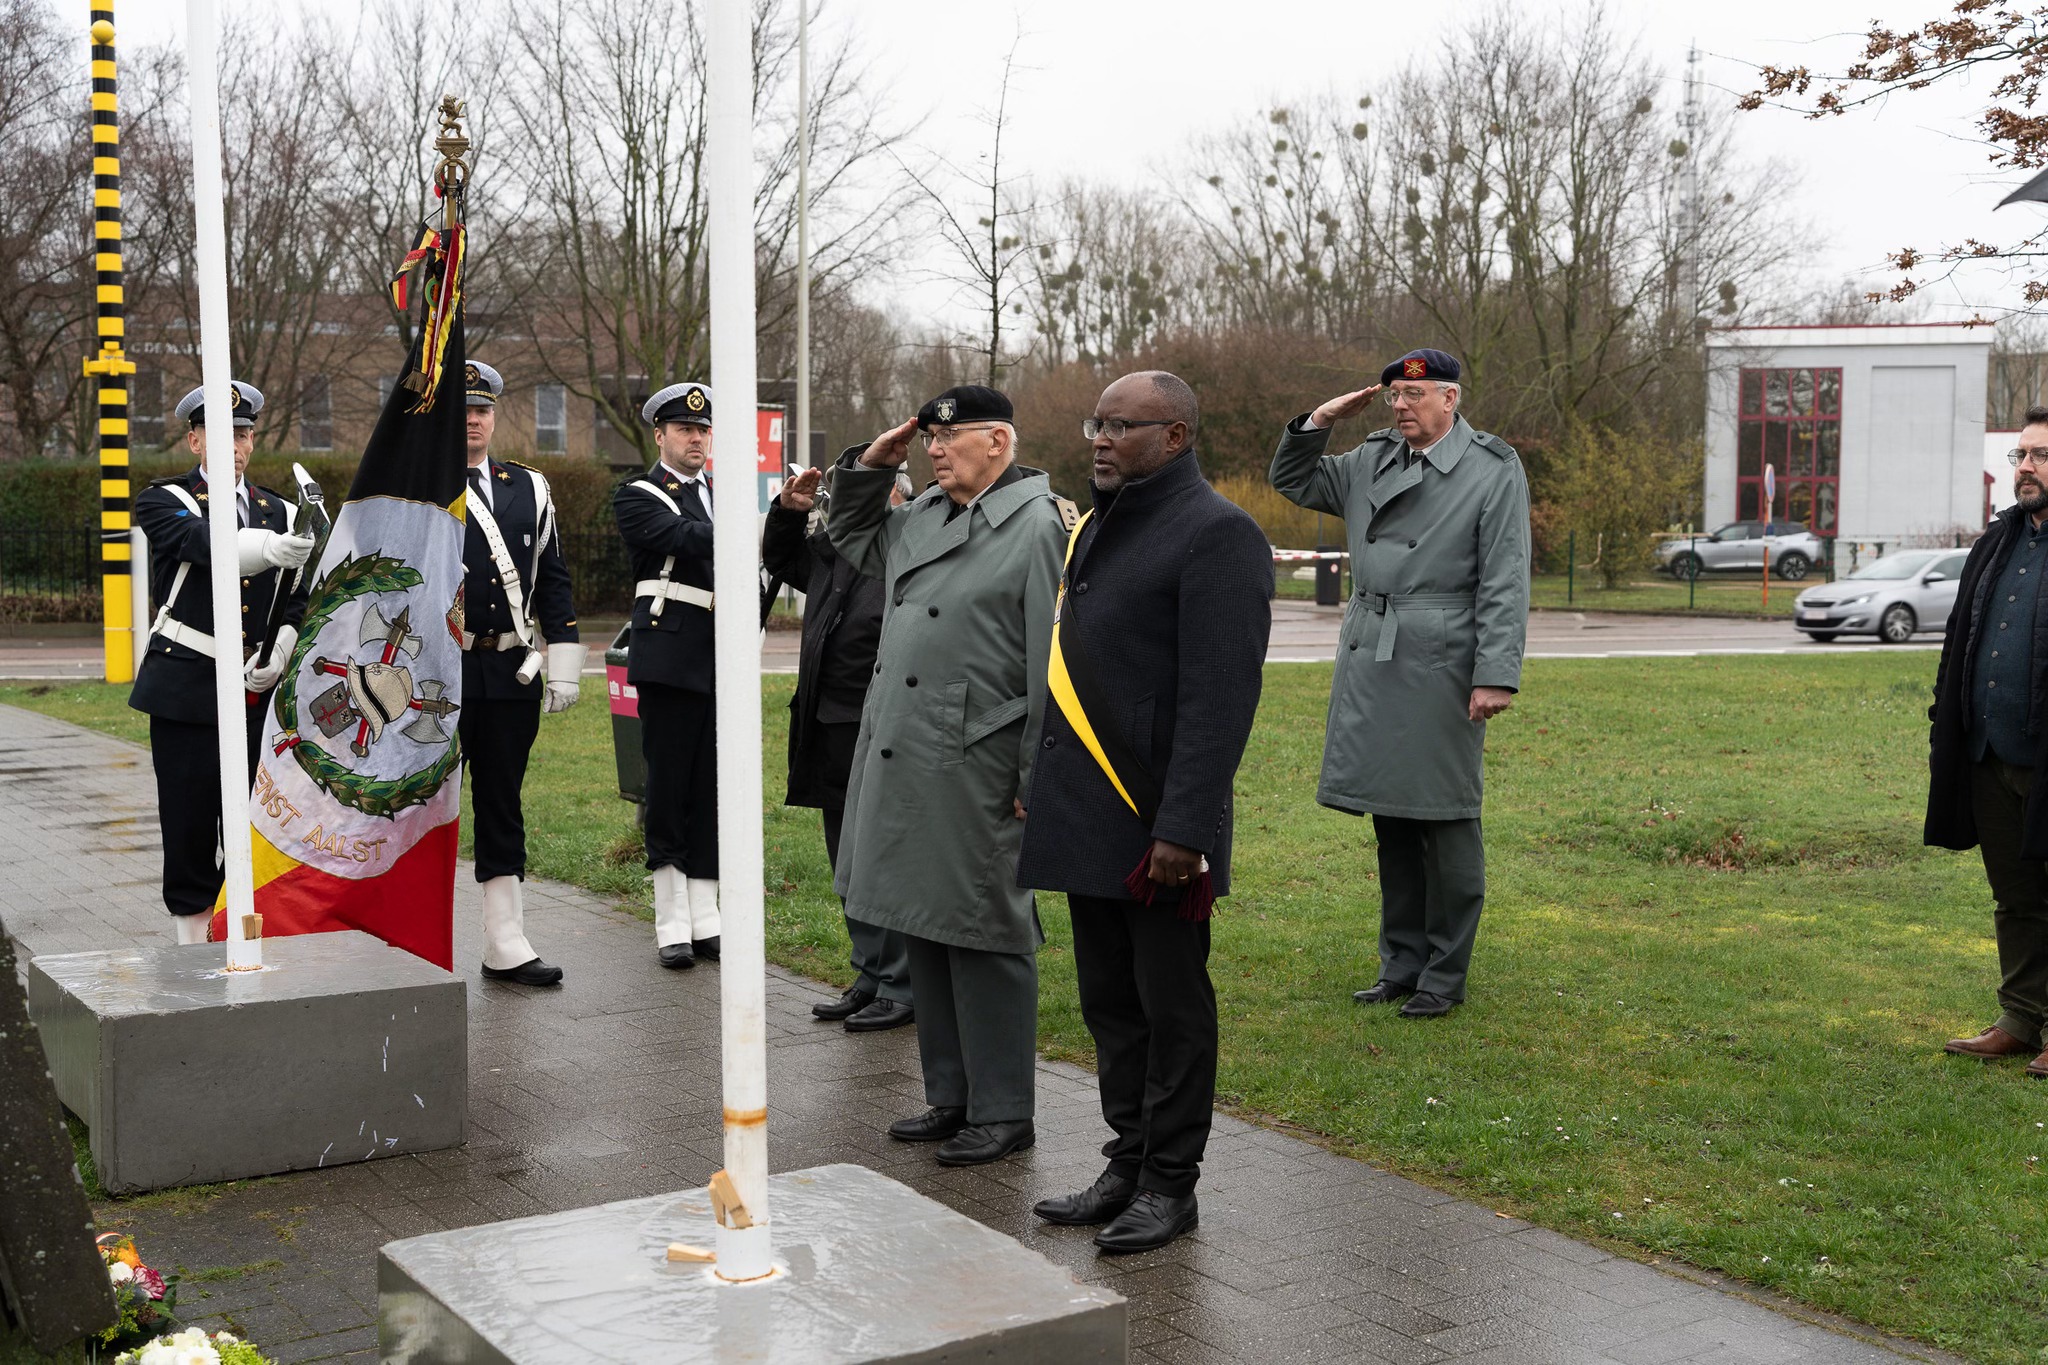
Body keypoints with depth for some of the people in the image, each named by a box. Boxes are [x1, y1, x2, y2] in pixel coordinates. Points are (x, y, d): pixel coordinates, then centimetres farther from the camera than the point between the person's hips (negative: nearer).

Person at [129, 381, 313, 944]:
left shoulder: (282, 512, 13)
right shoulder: (162, 502, 1)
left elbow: (299, 600, 12)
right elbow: (207, 544, -22)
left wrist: (278, 655, -8)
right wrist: (272, 546, -41)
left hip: (261, 694, 3)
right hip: (187, 692, -3)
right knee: (190, 827, 1)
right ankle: (195, 953, 11)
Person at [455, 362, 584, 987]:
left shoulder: (529, 488, 13)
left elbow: (552, 581, 12)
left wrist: (564, 666, 5)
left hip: (512, 672, 3)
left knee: (502, 805, 7)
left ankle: (506, 945, 12)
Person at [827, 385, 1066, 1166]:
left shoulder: (1039, 526, -11)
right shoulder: (922, 515, 14)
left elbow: (1053, 661, -14)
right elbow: (853, 541, 34)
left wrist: (1037, 778, -16)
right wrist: (869, 467, 16)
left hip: (976, 773, -8)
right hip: (901, 764, 9)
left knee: (982, 938, 0)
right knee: (923, 932, 14)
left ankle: (1003, 1114, 13)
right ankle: (951, 1098, 27)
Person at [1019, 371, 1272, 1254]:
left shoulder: (1216, 535, -12)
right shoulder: (1098, 527, 16)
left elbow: (1221, 699, -18)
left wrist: (1183, 827, -22)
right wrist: (1039, 786, 17)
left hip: (1156, 826, -8)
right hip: (1088, 817, 8)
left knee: (1171, 1007, 4)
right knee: (1109, 1004, 15)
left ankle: (1170, 1184, 16)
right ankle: (1128, 1165, 27)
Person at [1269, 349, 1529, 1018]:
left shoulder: (1494, 471, -4)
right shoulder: (1371, 461, 13)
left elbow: (1505, 584, -9)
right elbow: (1292, 482, 26)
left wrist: (1496, 674, -16)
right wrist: (1318, 422, 9)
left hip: (1440, 666, -6)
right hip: (1370, 662, 6)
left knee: (1445, 820, 1)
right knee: (1390, 820, 12)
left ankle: (1445, 975, 12)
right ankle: (1401, 963, 23)